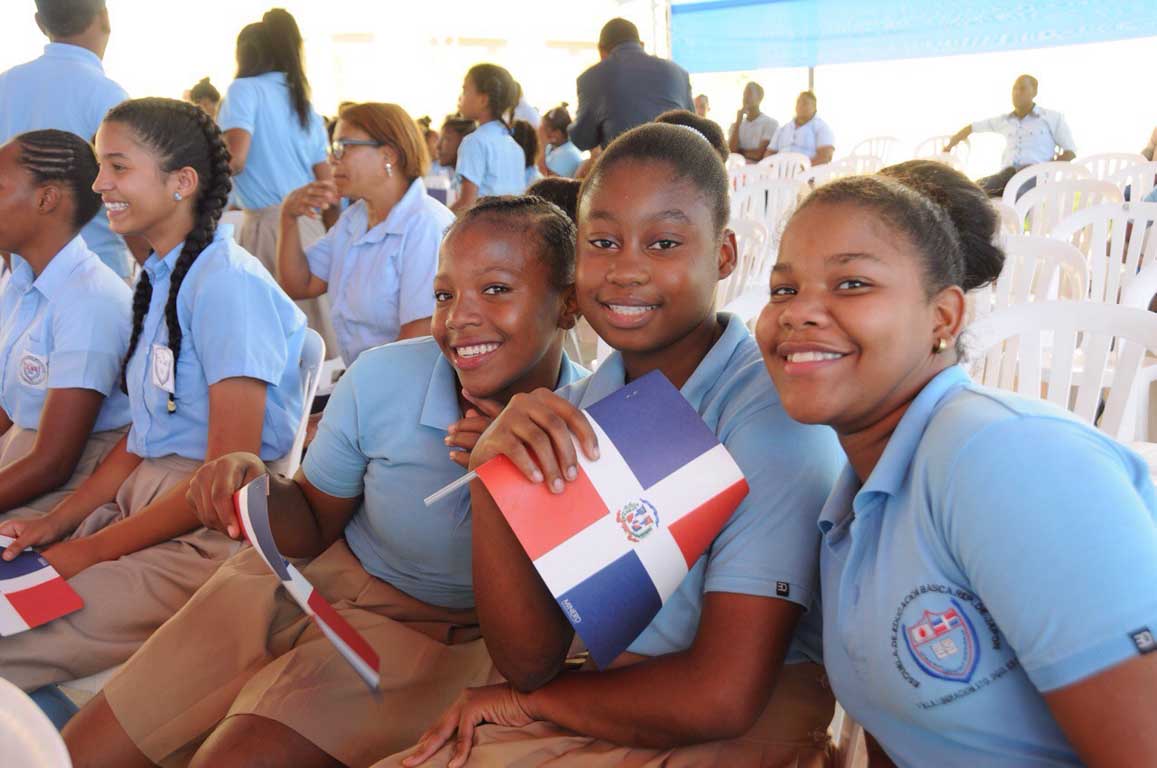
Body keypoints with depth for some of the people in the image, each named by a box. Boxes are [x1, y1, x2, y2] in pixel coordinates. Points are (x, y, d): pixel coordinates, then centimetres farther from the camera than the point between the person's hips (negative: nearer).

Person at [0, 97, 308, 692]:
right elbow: (142, 433, 15)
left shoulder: (228, 284, -15)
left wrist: (94, 548, -12)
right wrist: (57, 522, 4)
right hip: (141, 502, 8)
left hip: (210, 533, -8)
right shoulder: (157, 278, 13)